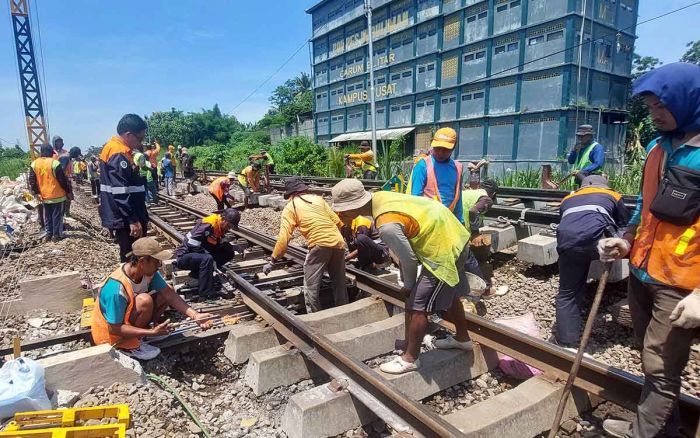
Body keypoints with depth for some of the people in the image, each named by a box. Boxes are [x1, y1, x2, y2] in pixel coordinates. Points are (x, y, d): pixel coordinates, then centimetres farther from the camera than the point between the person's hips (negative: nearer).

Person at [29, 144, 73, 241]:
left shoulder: (34, 164, 2)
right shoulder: (54, 163, -14)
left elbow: (32, 181, 4)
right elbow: (63, 180, -12)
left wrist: (37, 192, 13)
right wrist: (69, 191, -2)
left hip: (44, 196, 5)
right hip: (57, 195, -5)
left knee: (47, 216, 15)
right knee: (57, 215, 3)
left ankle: (49, 234, 19)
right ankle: (57, 235, 5)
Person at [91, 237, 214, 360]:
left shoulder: (148, 271, -15)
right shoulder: (117, 288, -35)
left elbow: (169, 294, -14)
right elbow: (114, 329, -29)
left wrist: (195, 316, -25)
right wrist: (151, 333, -33)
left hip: (127, 315, 7)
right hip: (111, 332, -6)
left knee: (167, 292, -8)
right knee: (145, 301, -32)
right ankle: (132, 346, -11)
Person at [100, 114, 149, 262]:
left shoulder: (116, 148, 14)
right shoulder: (118, 155, -18)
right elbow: (121, 193, -23)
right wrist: (133, 220, -22)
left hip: (126, 218, 10)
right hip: (125, 220, -10)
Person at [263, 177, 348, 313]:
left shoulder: (290, 207, 6)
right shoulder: (318, 199, 18)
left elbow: (284, 238, -2)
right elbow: (337, 222, 15)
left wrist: (272, 261, 3)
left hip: (319, 245, -5)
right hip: (338, 243, 6)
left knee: (311, 287, 5)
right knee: (339, 284, 18)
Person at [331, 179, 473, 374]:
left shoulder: (387, 225, -33)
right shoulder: (379, 197, -6)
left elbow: (409, 259, -20)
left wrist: (408, 285, 0)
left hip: (444, 250, -10)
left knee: (416, 306, -3)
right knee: (447, 294, 27)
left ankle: (410, 358, 14)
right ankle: (462, 338, 48)